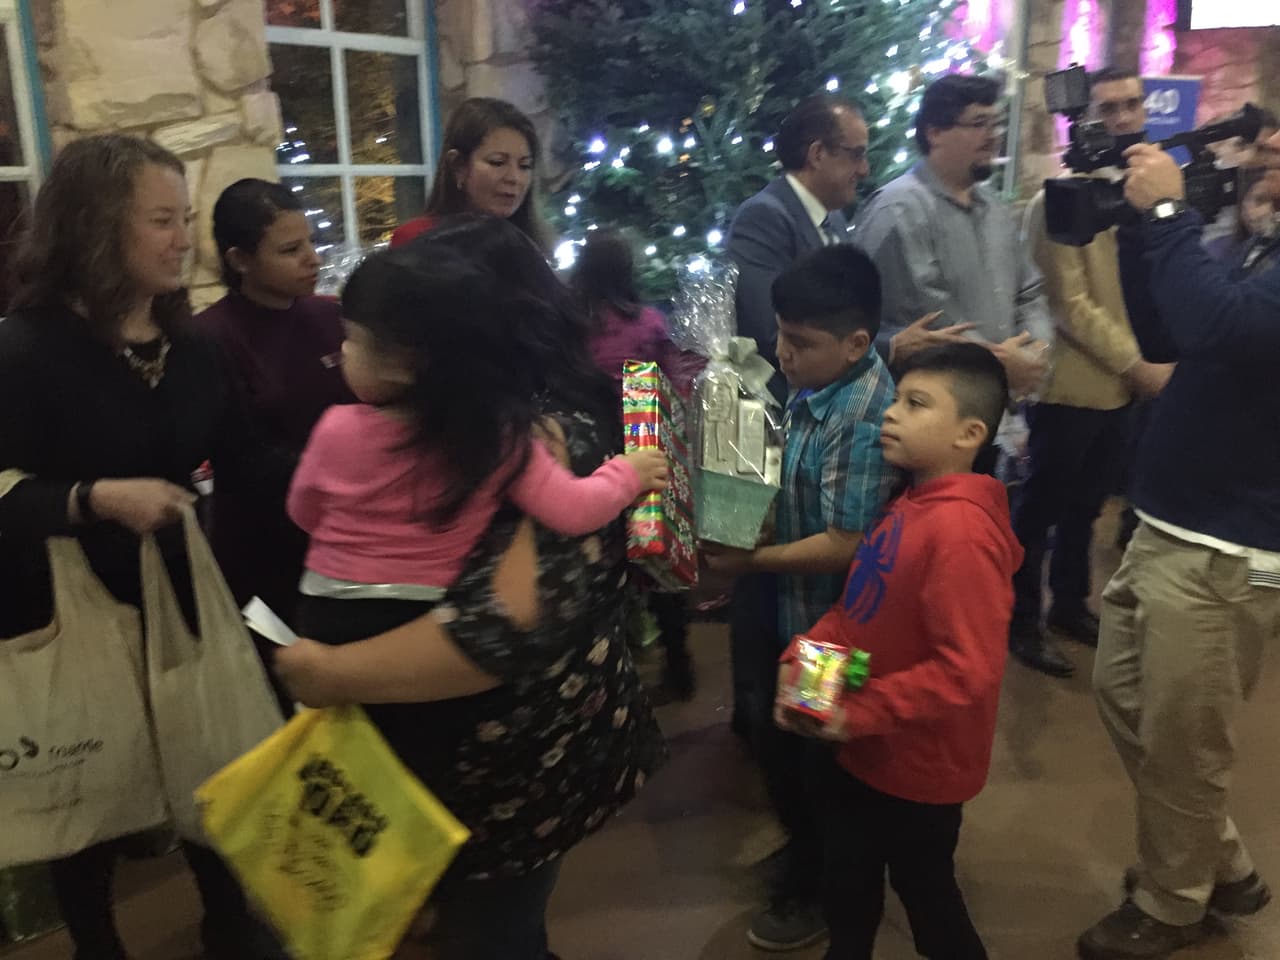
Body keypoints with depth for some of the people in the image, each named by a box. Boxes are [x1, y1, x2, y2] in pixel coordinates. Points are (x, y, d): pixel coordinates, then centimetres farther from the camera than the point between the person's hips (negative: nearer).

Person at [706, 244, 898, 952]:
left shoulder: (867, 422, -29)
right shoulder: (816, 382, -3)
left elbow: (845, 546, -28)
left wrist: (749, 561, -20)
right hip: (791, 608, 9)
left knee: (807, 758, 13)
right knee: (777, 742, 26)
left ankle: (820, 889, 38)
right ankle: (806, 851, 52)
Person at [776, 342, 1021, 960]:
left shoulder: (962, 530, -29)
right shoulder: (908, 505, 2)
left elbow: (970, 671, -32)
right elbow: (857, 608, 9)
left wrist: (861, 712, -26)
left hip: (919, 767, -8)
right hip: (865, 752, 8)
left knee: (927, 901, 18)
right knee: (846, 894, 26)